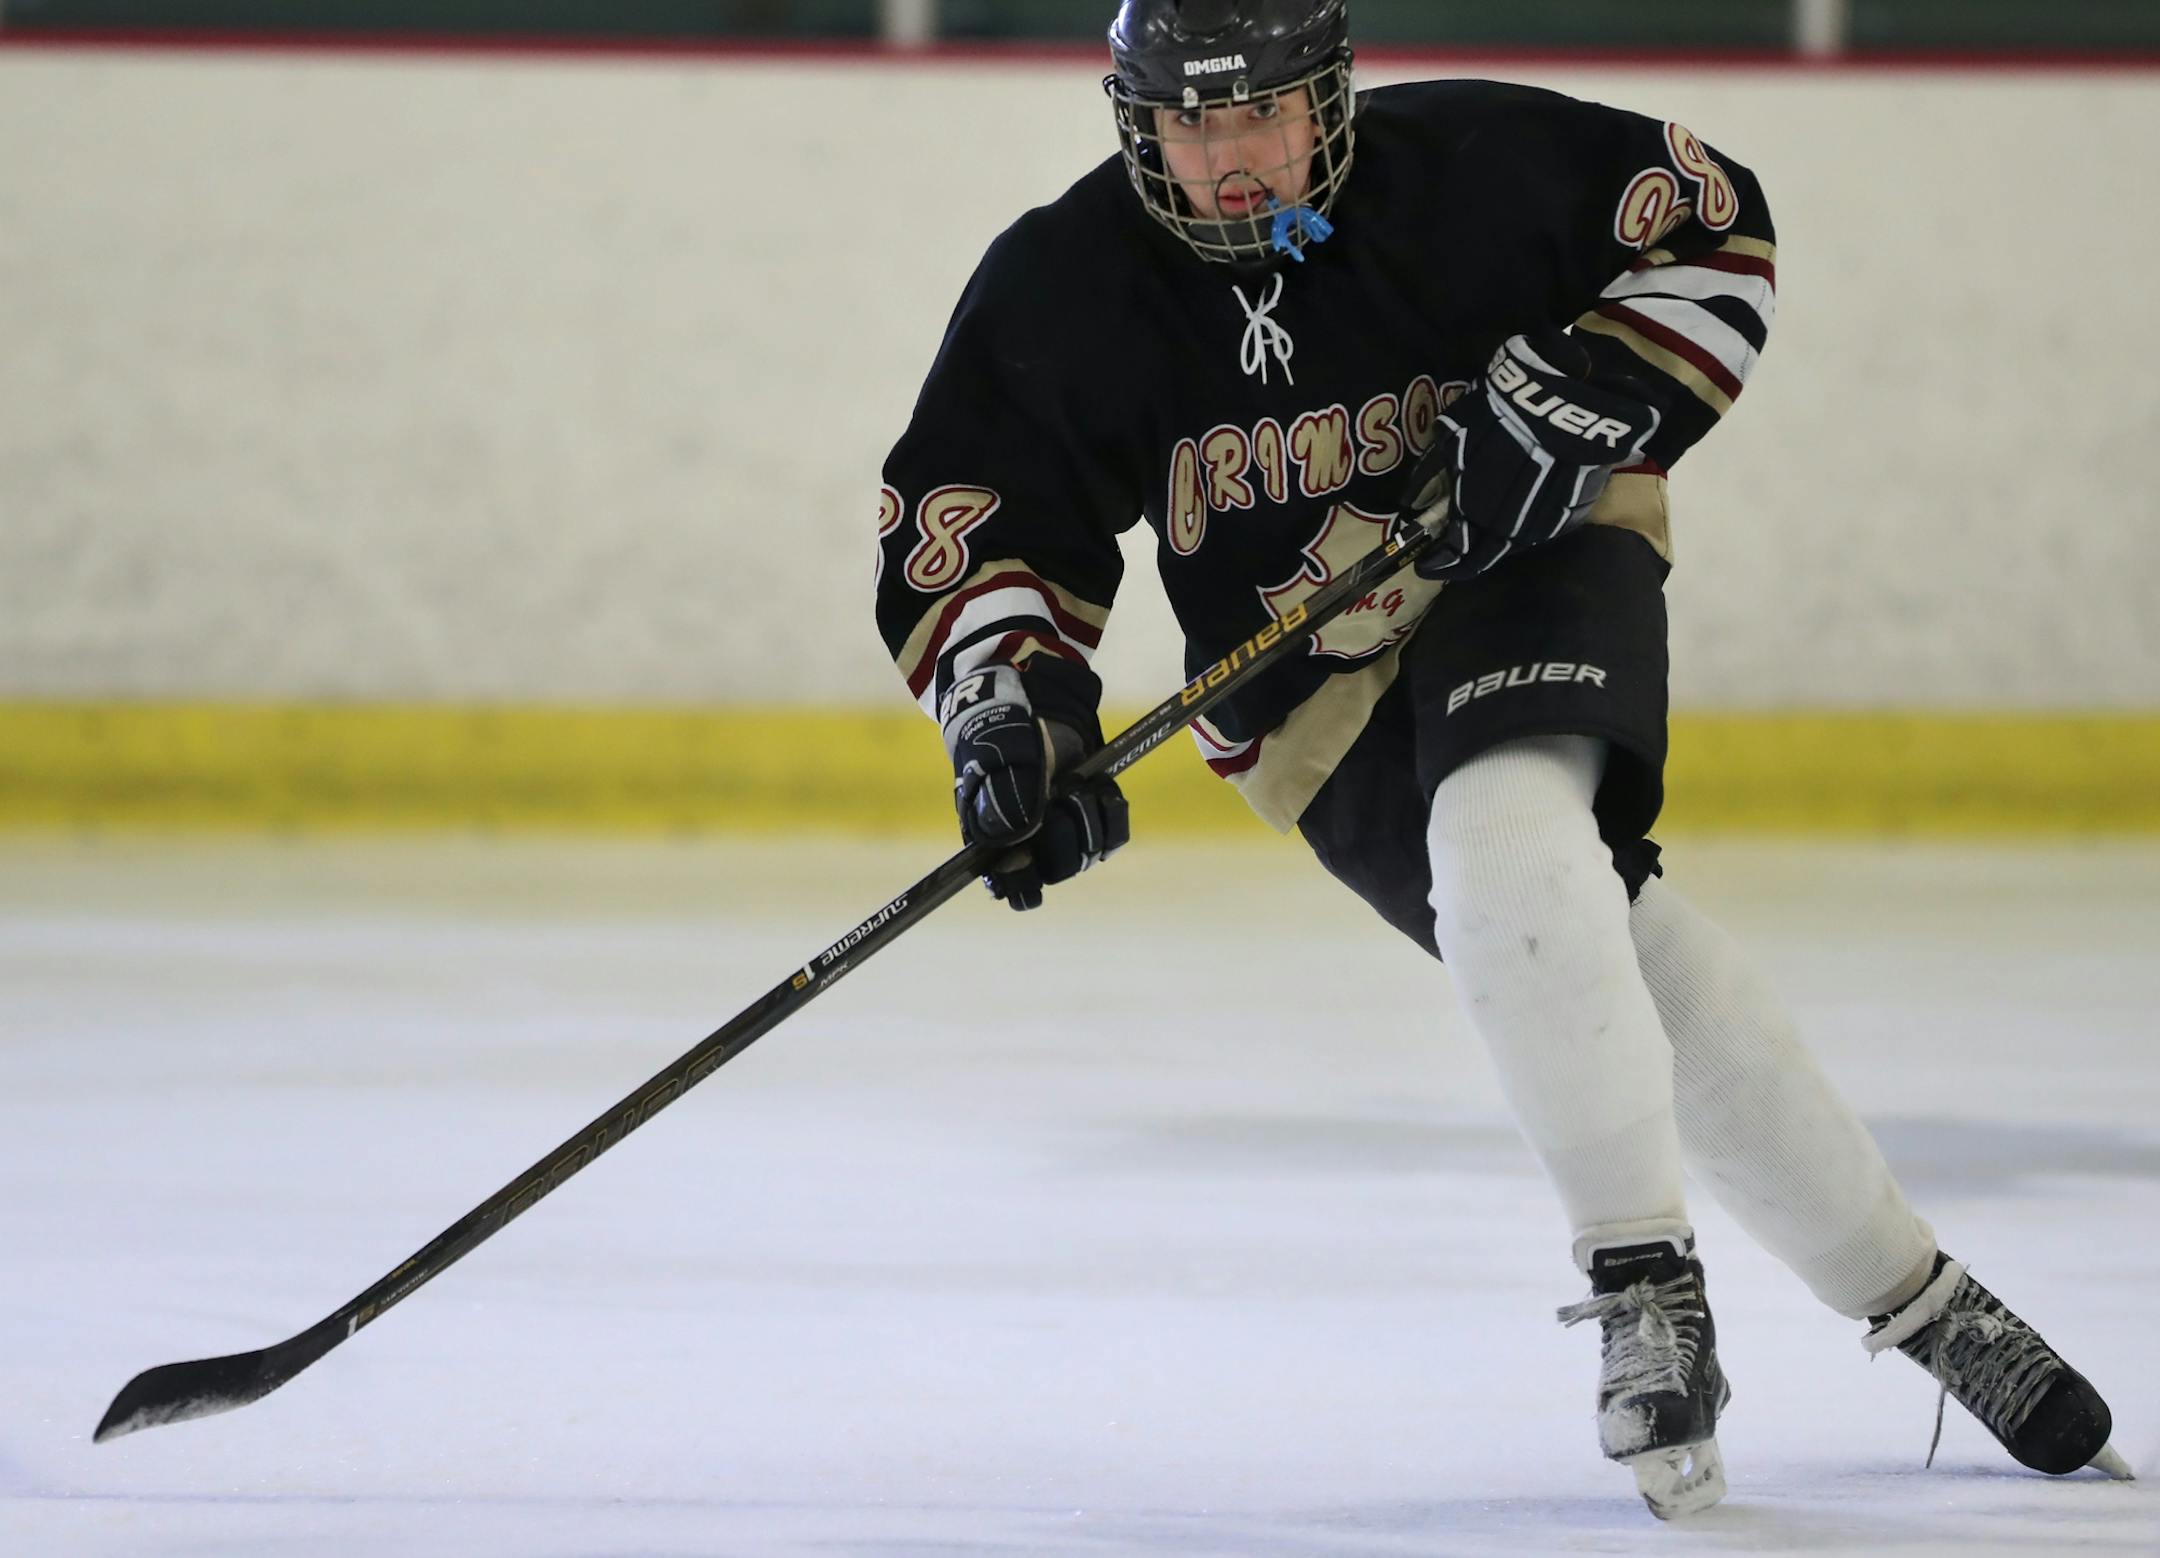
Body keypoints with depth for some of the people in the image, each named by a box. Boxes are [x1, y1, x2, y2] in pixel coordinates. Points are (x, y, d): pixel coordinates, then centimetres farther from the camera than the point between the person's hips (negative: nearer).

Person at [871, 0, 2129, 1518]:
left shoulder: (1468, 166, -17)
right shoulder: (1066, 293, -13)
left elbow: (1713, 228, -6)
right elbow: (963, 521, -10)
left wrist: (1586, 398, -20)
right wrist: (1014, 698, -28)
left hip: (1540, 552, -2)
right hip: (1316, 689, 2)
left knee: (1503, 833, -32)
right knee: (1632, 974, -13)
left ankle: (1647, 1283, -19)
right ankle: (1912, 1293, -2)